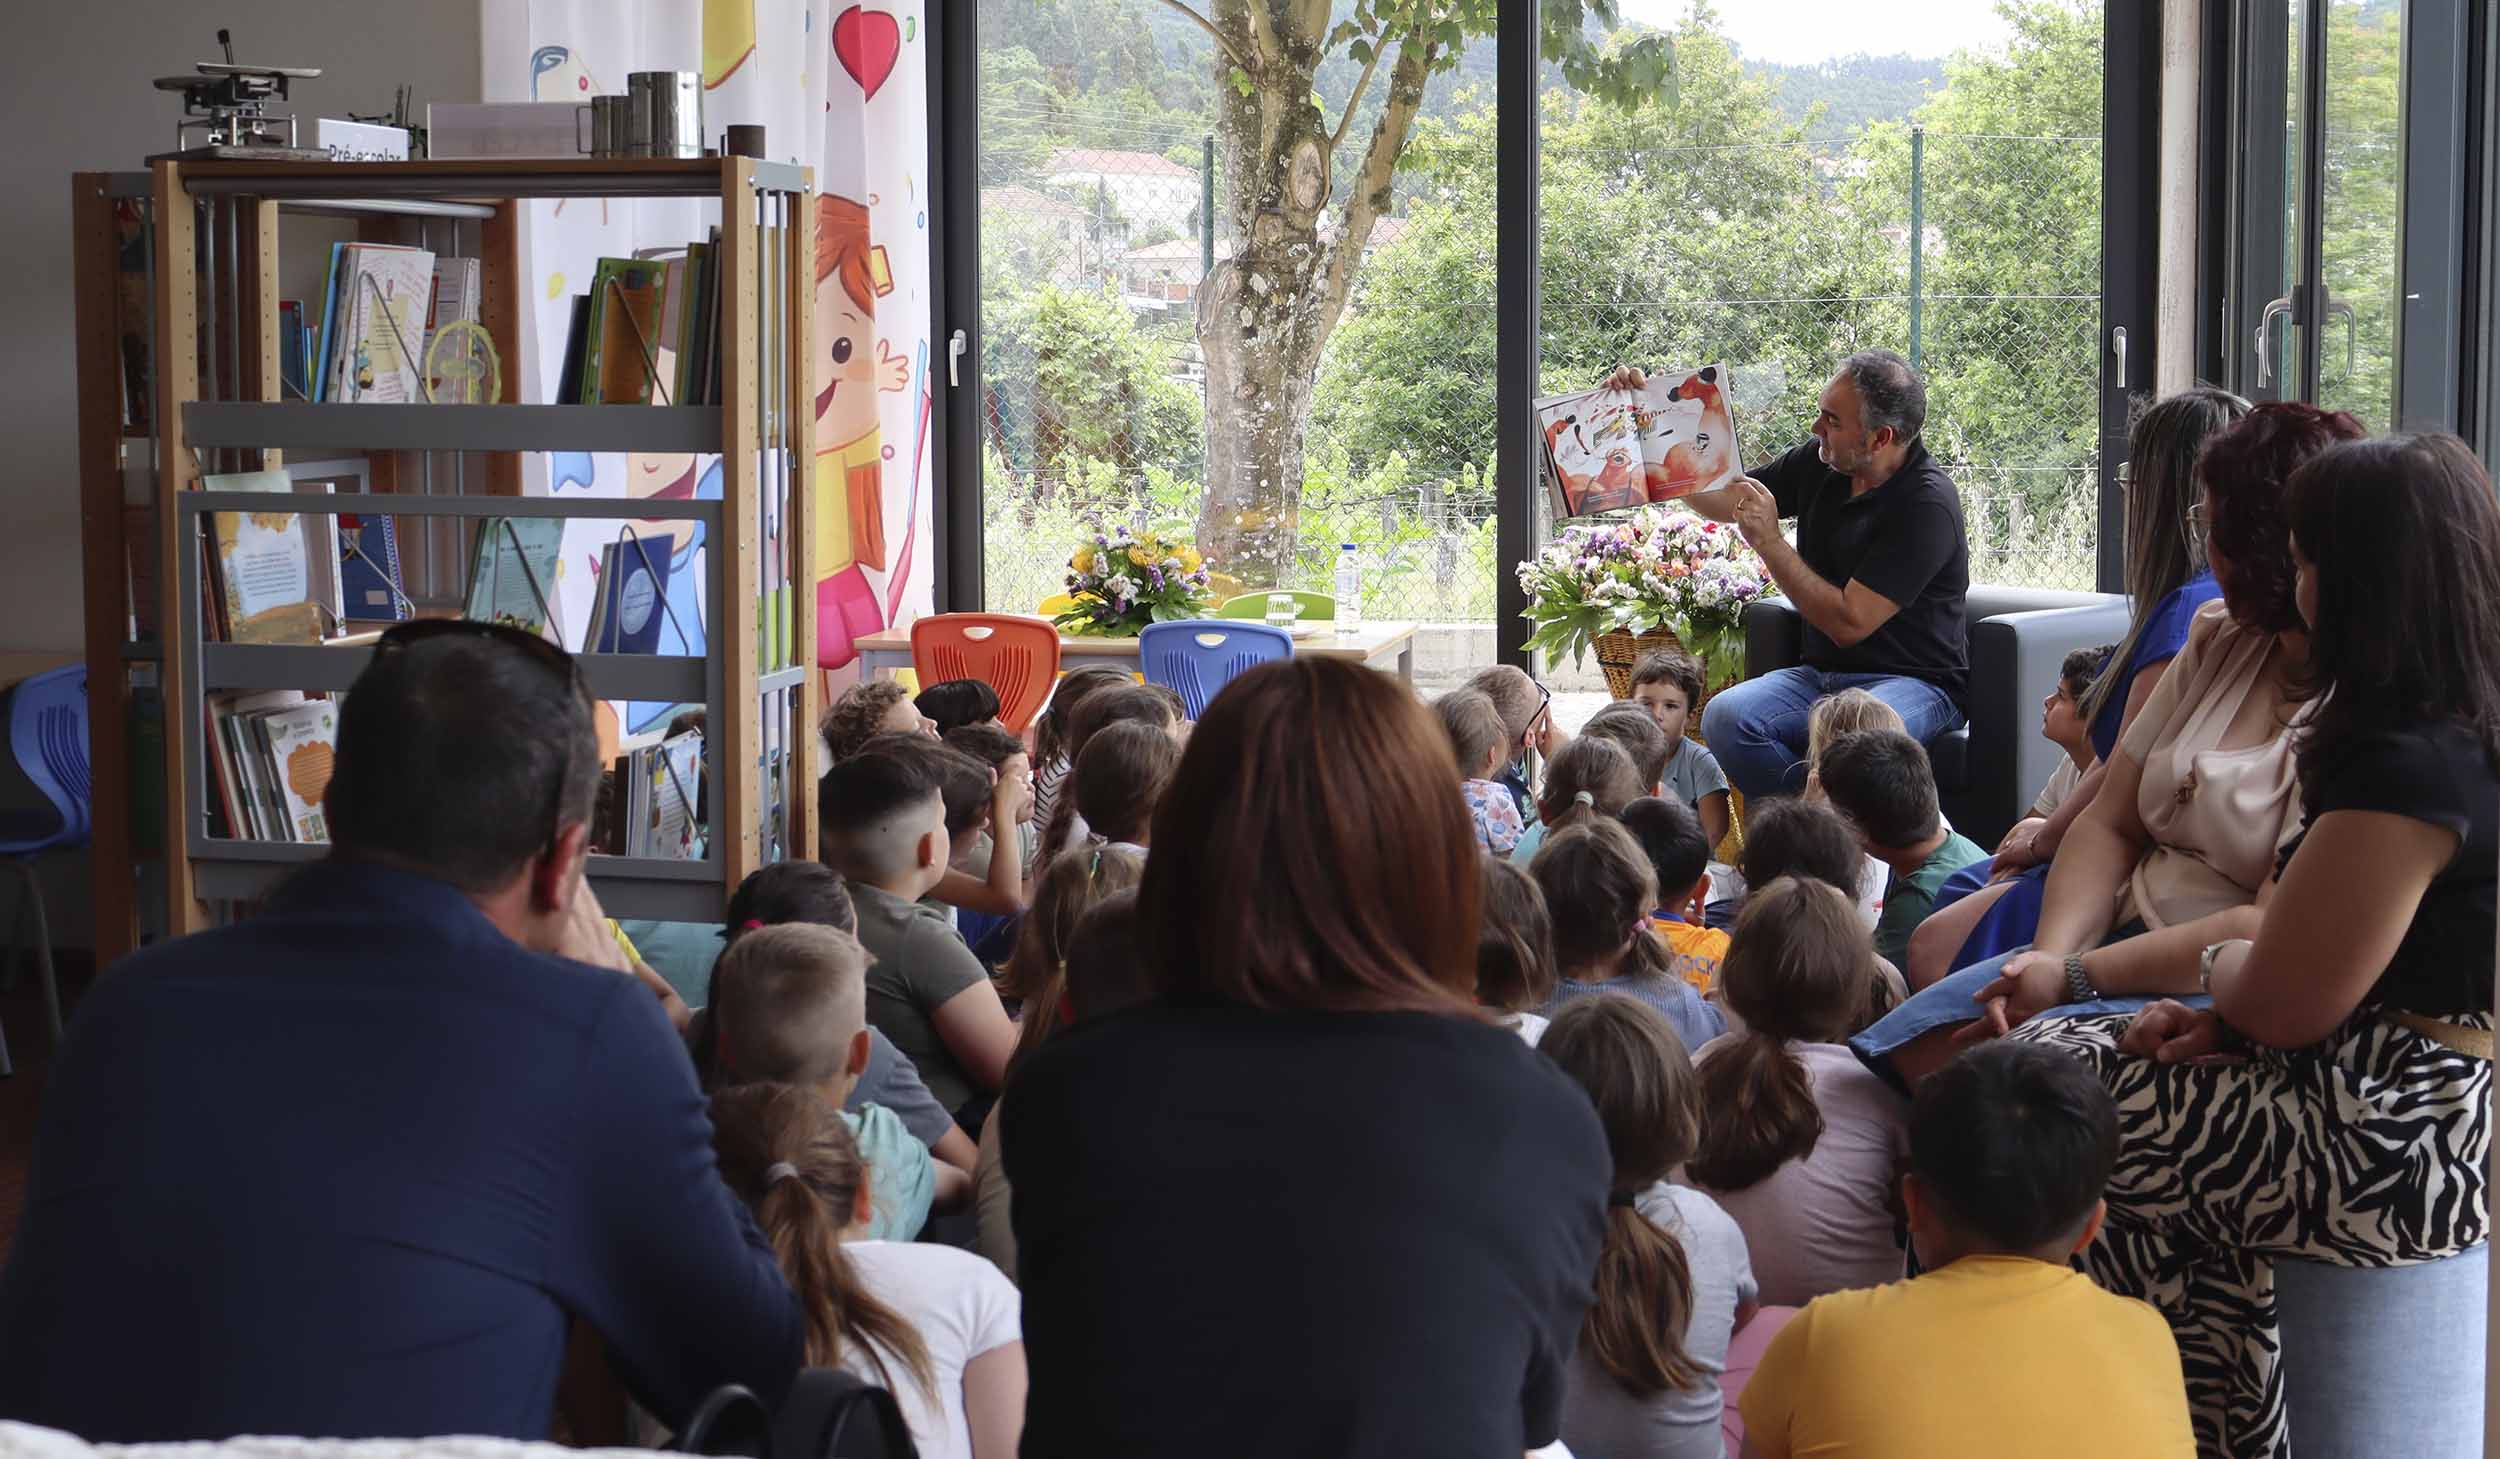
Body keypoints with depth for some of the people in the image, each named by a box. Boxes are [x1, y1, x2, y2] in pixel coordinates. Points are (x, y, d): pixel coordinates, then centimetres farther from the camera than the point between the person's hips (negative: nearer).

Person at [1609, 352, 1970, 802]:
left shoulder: (1927, 503, -17)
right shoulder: (1820, 465, 5)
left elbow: (1849, 623, -21)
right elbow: (1717, 499, 20)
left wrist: (1769, 541, -17)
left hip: (1916, 683, -7)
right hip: (1823, 674, 7)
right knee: (1726, 716, -24)